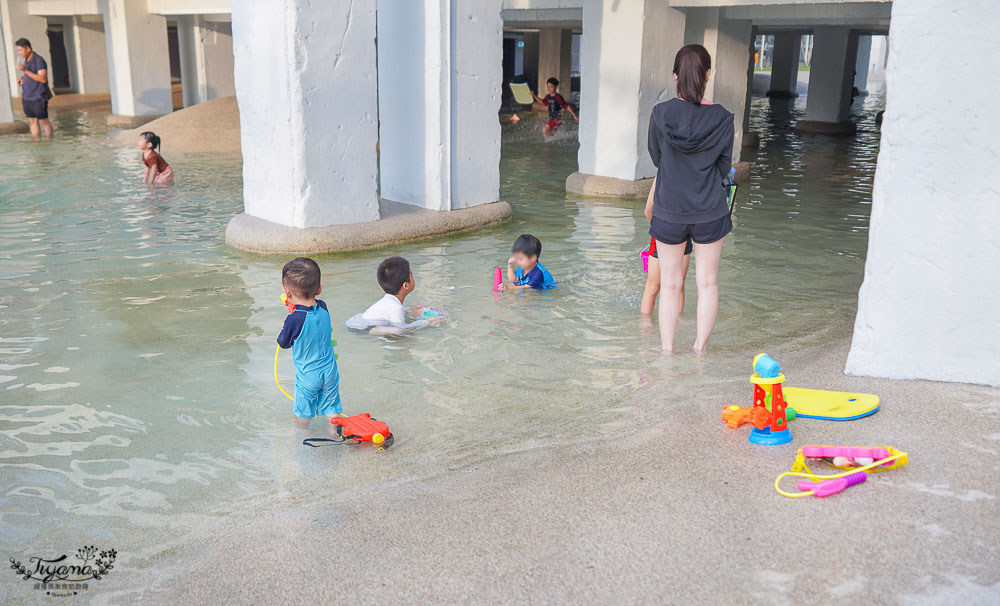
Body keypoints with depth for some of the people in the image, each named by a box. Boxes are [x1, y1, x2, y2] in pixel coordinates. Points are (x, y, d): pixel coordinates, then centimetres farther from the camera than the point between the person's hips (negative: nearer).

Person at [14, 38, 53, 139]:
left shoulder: (39, 60, -13)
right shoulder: (25, 60, 11)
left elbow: (43, 79, -23)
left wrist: (25, 70, -26)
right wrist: (21, 78, 5)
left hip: (38, 97, -7)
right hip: (26, 97, 7)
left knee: (44, 121, -1)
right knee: (32, 121, 8)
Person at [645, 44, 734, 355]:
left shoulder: (660, 113, -9)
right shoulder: (722, 118, -9)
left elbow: (656, 157, 3)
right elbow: (724, 167, 1)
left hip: (668, 210, 0)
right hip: (710, 211, 0)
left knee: (670, 284, 12)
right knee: (707, 282, 13)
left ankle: (667, 348, 19)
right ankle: (700, 348, 19)